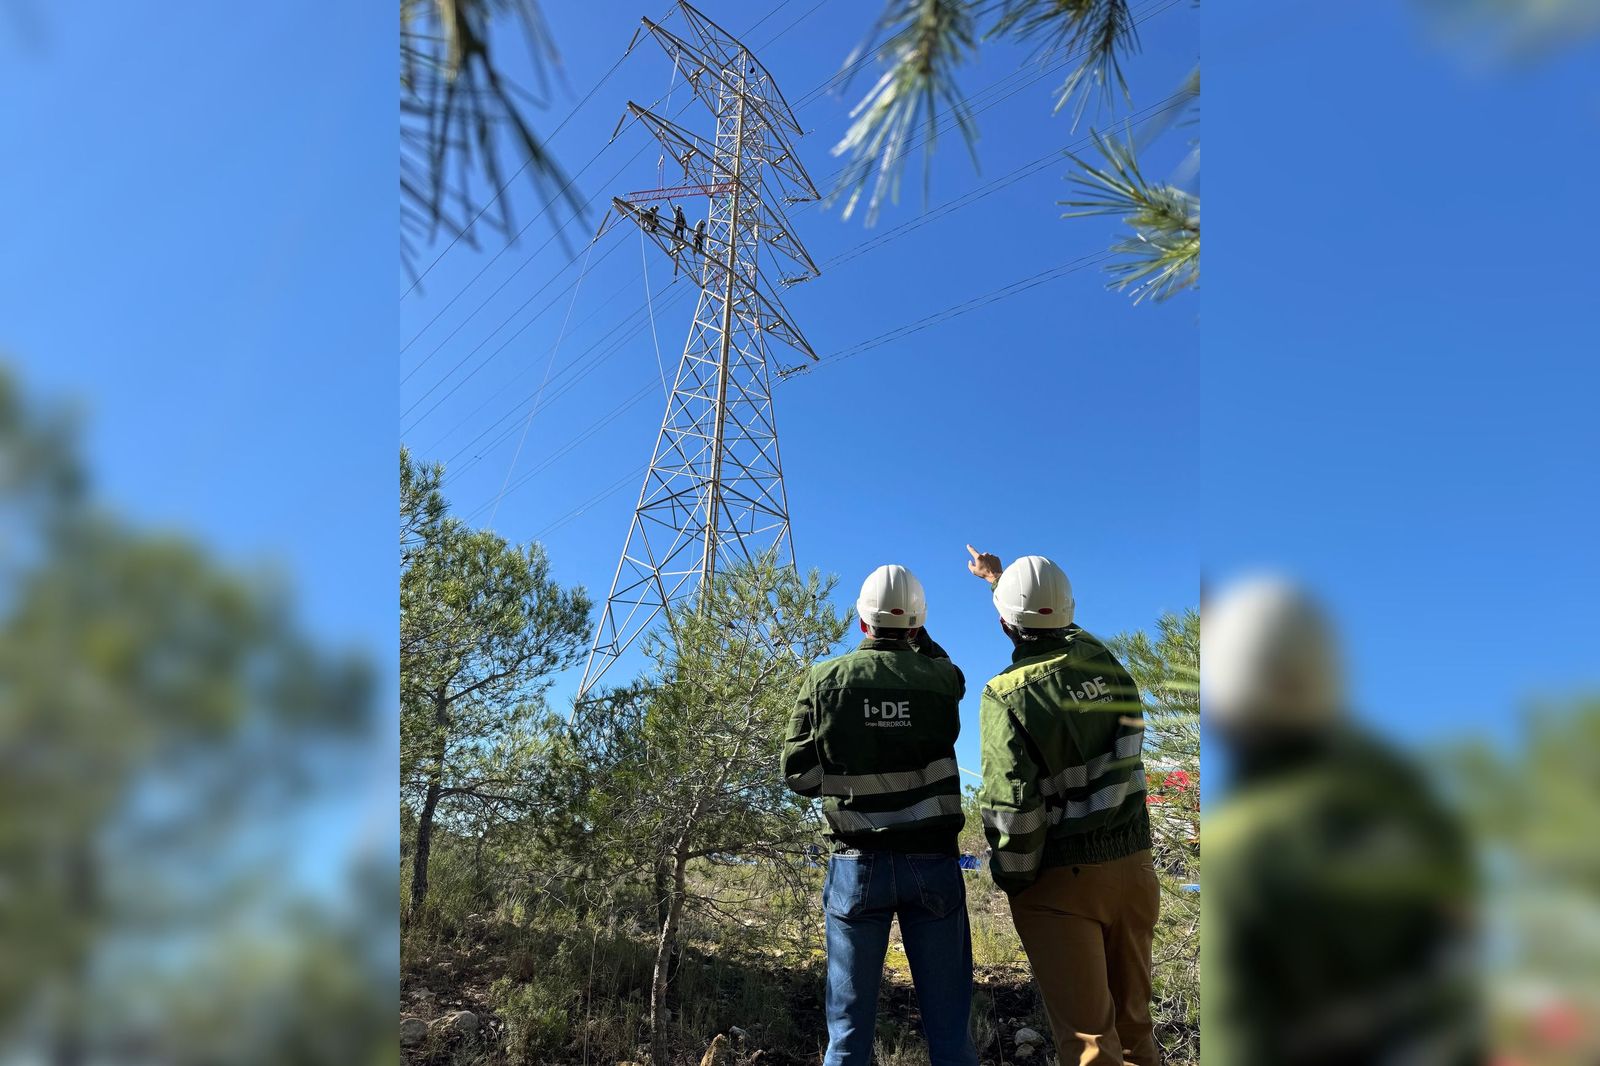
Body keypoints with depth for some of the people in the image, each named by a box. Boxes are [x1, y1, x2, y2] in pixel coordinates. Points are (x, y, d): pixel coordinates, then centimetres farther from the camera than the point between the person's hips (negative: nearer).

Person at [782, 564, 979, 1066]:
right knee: (948, 1026, 11)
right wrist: (918, 636, 19)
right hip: (934, 863, 1)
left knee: (849, 1026, 9)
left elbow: (799, 775, -3)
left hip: (858, 865, 0)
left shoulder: (824, 680, -6)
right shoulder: (943, 680, -3)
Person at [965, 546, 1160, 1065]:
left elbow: (1013, 805, -21)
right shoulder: (1101, 658, -1)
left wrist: (1011, 881, -4)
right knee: (1133, 1020, 23)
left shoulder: (1006, 696, -18)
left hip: (1061, 882, -6)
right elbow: (1059, 631, 22)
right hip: (1132, 865, 6)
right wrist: (998, 577, 35)